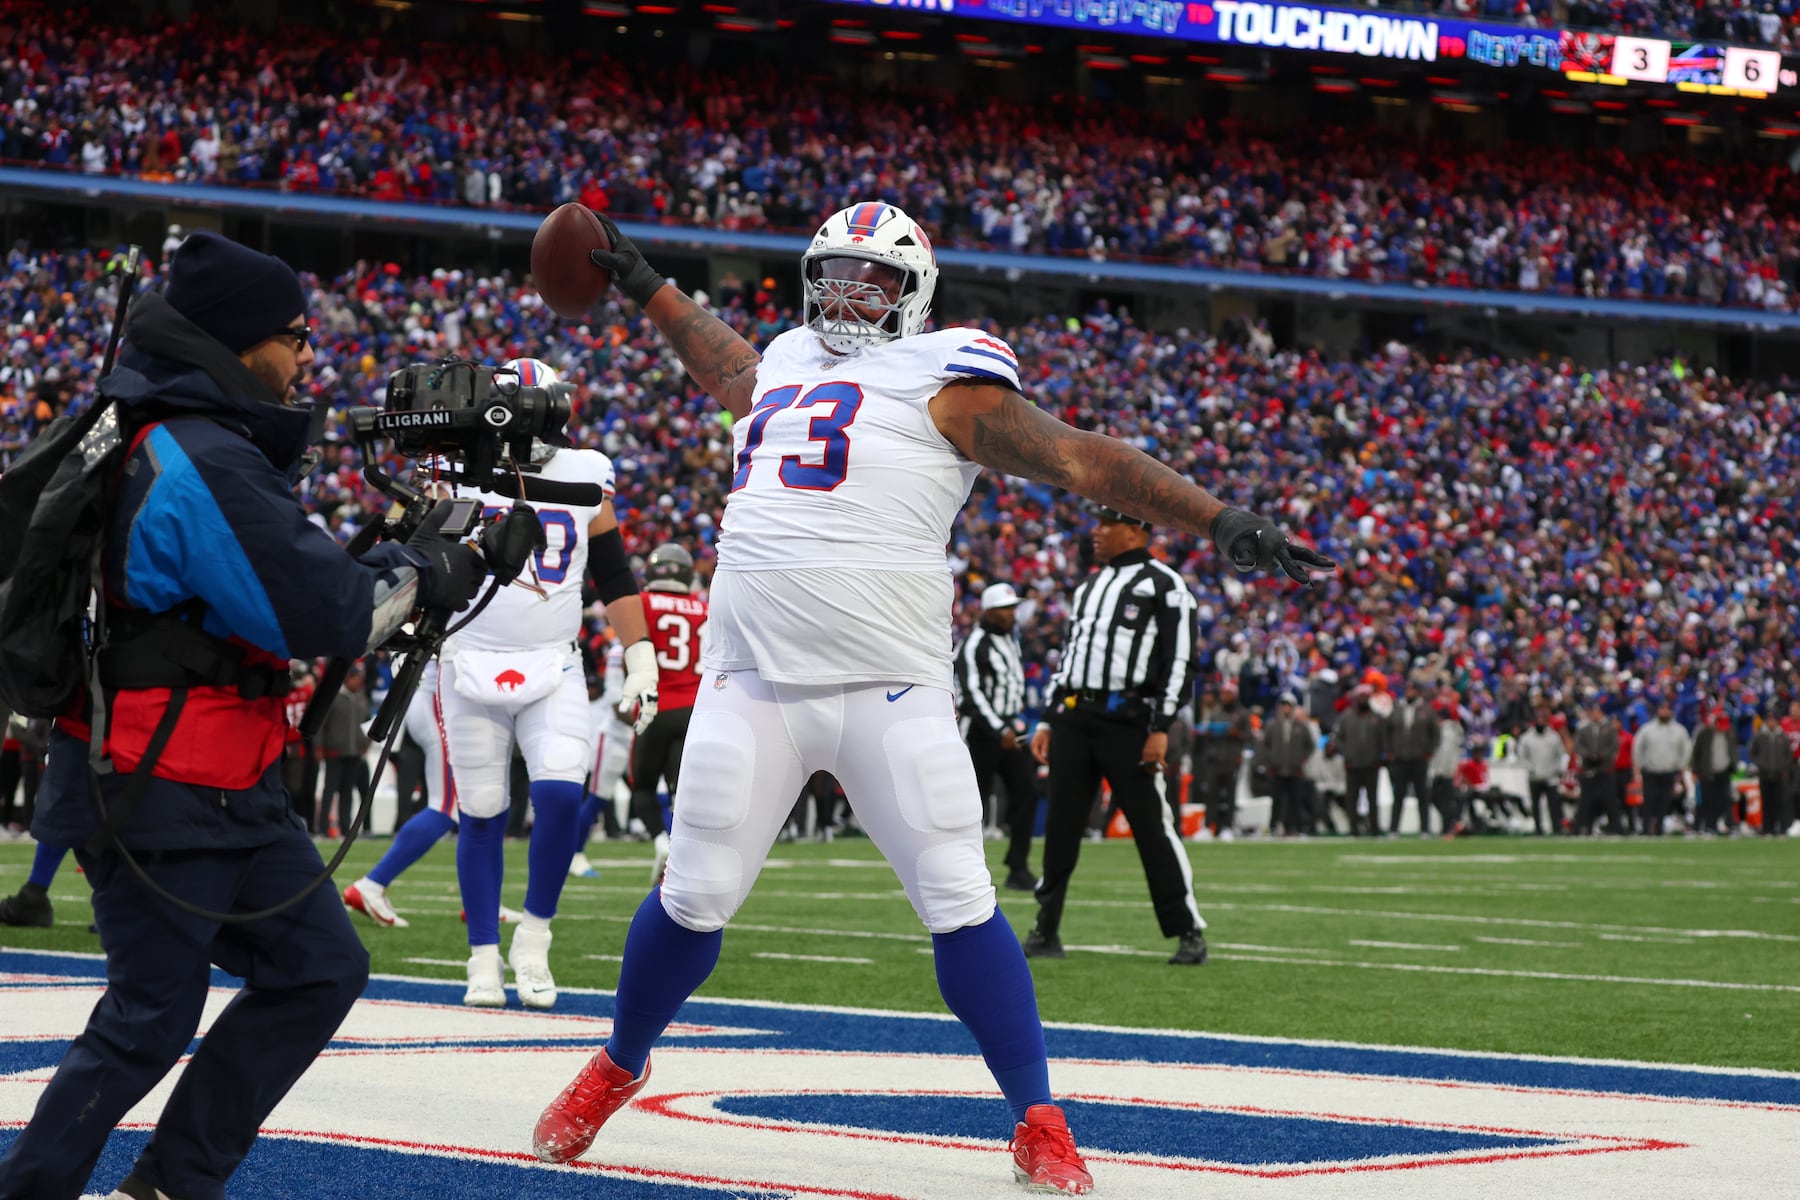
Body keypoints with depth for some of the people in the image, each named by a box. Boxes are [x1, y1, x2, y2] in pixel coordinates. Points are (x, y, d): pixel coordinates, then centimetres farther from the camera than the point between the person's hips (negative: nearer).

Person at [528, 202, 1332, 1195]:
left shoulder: (940, 379, 2)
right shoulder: (785, 366, 19)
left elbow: (1080, 459, -1)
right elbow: (728, 370, 44)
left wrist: (1217, 521, -7)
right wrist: (645, 285, 55)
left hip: (889, 692, -4)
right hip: (752, 684, 4)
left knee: (960, 903, -7)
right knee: (694, 898, 4)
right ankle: (619, 1065, 28)